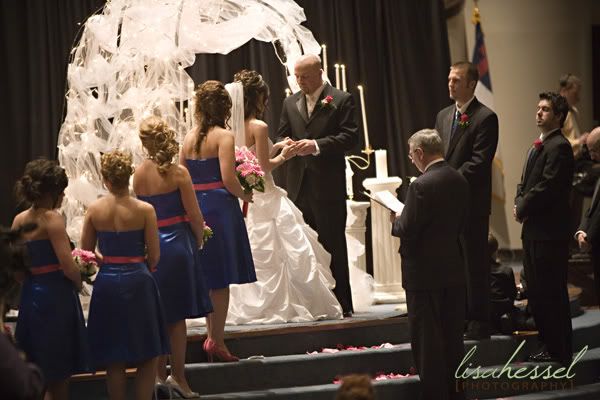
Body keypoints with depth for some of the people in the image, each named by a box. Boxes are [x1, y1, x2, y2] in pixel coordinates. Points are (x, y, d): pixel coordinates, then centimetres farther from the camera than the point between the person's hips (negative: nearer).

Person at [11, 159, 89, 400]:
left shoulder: (19, 220, 7)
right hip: (56, 295, -7)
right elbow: (68, 266, -18)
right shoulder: (51, 218, -12)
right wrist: (79, 283, 0)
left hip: (29, 294, 7)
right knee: (59, 371, 3)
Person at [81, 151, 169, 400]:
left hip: (106, 282, 3)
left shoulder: (94, 209, -3)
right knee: (148, 356, 8)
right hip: (138, 281, -3)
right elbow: (154, 256, -5)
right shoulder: (144, 210, -9)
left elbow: (86, 252, 3)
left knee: (114, 360, 11)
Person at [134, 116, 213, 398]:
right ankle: (178, 376, 6)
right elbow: (194, 215, -11)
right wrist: (199, 238, 7)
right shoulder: (178, 173, -13)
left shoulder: (139, 174, -2)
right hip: (177, 244, -3)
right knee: (177, 315, 4)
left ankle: (160, 374, 20)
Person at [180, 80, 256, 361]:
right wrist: (246, 196, -1)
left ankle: (211, 337, 22)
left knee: (207, 276, 15)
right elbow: (228, 179, -17)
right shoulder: (224, 136, -9)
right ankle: (217, 341, 0)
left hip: (195, 207, 6)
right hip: (220, 207, -6)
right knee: (221, 279, -1)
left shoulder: (189, 138, 8)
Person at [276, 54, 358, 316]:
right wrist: (285, 144, -8)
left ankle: (342, 305, 5)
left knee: (333, 247, -1)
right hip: (298, 186, 5)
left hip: (328, 186, -5)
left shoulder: (341, 100, -1)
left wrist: (317, 145, -19)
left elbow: (350, 137, -9)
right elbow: (281, 135, 16)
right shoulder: (290, 103, 14)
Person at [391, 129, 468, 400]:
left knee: (426, 340, 1)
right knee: (453, 336, 15)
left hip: (425, 273, -8)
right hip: (454, 269, 8)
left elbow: (407, 231, -20)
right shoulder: (459, 181, 4)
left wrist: (395, 221, 2)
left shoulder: (422, 186, -20)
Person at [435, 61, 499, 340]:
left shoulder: (485, 118, -8)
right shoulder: (443, 116, 16)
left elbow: (479, 161, -14)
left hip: (472, 202, -7)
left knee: (475, 263, -3)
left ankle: (478, 323, 2)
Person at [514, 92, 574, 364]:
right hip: (533, 230, 10)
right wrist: (519, 204, 2)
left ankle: (559, 351, 1)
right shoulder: (537, 147, 19)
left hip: (549, 232, -10)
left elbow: (547, 187, -20)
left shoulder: (559, 147, -13)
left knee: (551, 293, -5)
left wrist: (523, 208, -10)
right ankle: (549, 346, 24)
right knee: (536, 293, 15)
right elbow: (525, 182, 21)